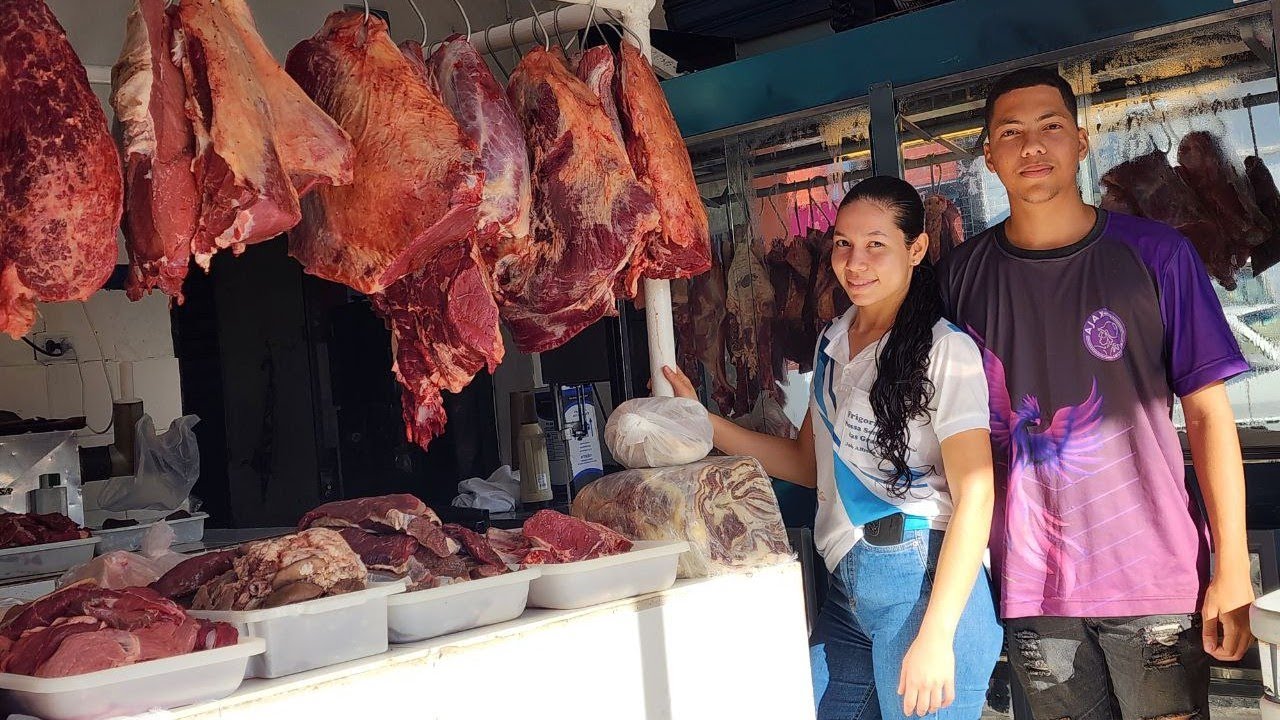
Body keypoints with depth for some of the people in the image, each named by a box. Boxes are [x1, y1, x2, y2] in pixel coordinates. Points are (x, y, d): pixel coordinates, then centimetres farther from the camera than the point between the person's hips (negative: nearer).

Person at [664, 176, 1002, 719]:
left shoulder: (946, 351, -10)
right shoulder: (833, 342, 12)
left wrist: (935, 636, -20)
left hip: (925, 584, -6)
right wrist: (702, 423, 8)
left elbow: (974, 496, -14)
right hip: (846, 587, 7)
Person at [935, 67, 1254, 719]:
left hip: (1154, 573, -1)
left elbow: (1207, 411, -2)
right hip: (1029, 585, 1)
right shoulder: (959, 276, 1)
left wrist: (1233, 569, -7)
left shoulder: (1156, 255, -3)